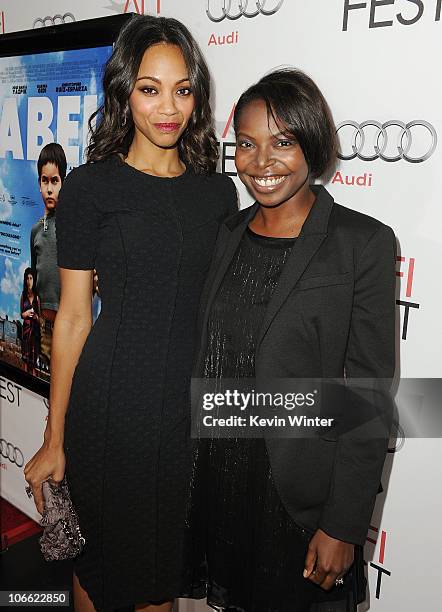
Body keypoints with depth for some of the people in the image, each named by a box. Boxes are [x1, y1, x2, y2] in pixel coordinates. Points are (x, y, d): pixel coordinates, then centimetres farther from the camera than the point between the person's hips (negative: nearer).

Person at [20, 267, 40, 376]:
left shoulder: (36, 297, 4)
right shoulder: (23, 295, 3)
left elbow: (39, 317, 9)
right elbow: (21, 314, 8)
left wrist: (36, 316, -12)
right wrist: (26, 313, -12)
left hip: (35, 329, 0)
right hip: (26, 328, 0)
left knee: (34, 358, -1)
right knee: (26, 358, 2)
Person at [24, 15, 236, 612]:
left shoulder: (218, 191, 5)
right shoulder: (90, 186, -6)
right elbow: (73, 315, -5)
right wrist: (54, 440, -3)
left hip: (194, 402, 4)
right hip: (112, 401, -3)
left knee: (168, 553, 20)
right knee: (104, 557, 16)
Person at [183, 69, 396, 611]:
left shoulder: (363, 243, -13)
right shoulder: (226, 233, 3)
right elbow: (207, 358, 8)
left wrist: (344, 526, -13)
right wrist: (191, 473, 10)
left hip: (299, 491, -4)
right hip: (215, 471, 5)